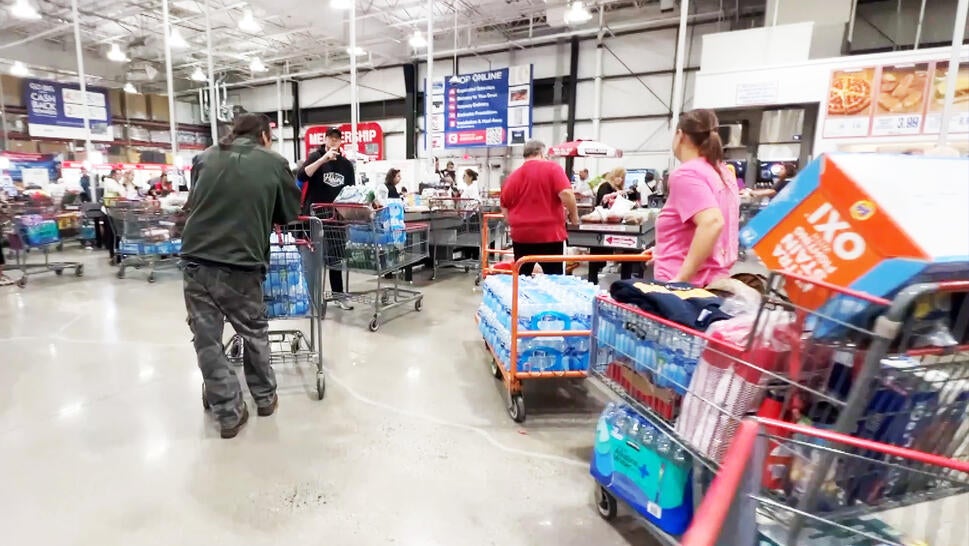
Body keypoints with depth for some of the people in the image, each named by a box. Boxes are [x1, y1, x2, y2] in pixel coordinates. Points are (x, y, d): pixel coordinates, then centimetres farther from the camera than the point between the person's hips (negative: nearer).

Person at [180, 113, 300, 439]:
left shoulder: (206, 157, 13)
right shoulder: (274, 163, 4)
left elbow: (192, 204, 23)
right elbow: (292, 212, 13)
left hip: (195, 260, 3)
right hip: (239, 264, -2)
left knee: (206, 340, 11)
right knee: (254, 334, 17)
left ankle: (229, 414, 18)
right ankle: (265, 398, 32)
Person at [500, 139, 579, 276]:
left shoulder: (513, 176, 7)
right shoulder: (552, 168, -4)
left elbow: (505, 208, 11)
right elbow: (566, 194, -16)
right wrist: (574, 214, -1)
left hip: (521, 234, 4)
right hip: (550, 233, -3)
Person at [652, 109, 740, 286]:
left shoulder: (685, 173, -14)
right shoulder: (723, 172, 13)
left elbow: (712, 223, -29)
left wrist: (680, 279, -27)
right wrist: (661, 250, 27)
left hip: (686, 285, -9)